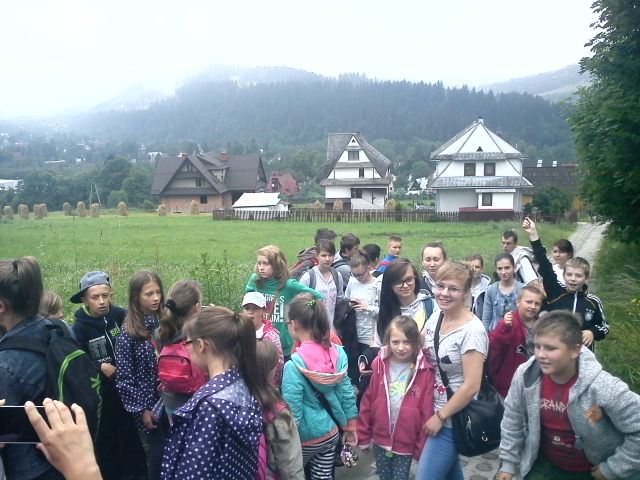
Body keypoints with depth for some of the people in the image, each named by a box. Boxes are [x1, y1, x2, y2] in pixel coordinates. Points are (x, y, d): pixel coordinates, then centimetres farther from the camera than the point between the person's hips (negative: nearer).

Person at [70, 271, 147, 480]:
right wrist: (100, 366, -20)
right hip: (100, 392, 0)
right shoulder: (80, 326, -10)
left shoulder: (122, 315, -10)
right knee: (106, 436, 13)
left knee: (131, 432, 11)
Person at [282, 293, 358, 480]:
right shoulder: (337, 353, -9)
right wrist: (350, 428, 11)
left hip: (306, 438, -5)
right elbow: (347, 393, -1)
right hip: (330, 434, 5)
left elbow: (293, 410, -21)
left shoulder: (294, 365, -25)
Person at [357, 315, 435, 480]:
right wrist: (363, 435, 3)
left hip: (406, 443, -3)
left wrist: (422, 447, -5)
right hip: (380, 439, 3)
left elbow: (426, 413, -10)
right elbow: (367, 401, -1)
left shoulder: (425, 372, -15)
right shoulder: (379, 365, -8)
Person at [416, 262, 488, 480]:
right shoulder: (434, 318, 0)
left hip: (452, 419, -7)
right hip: (433, 411, 7)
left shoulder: (472, 330, -22)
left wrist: (440, 417, -15)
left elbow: (471, 387, -23)